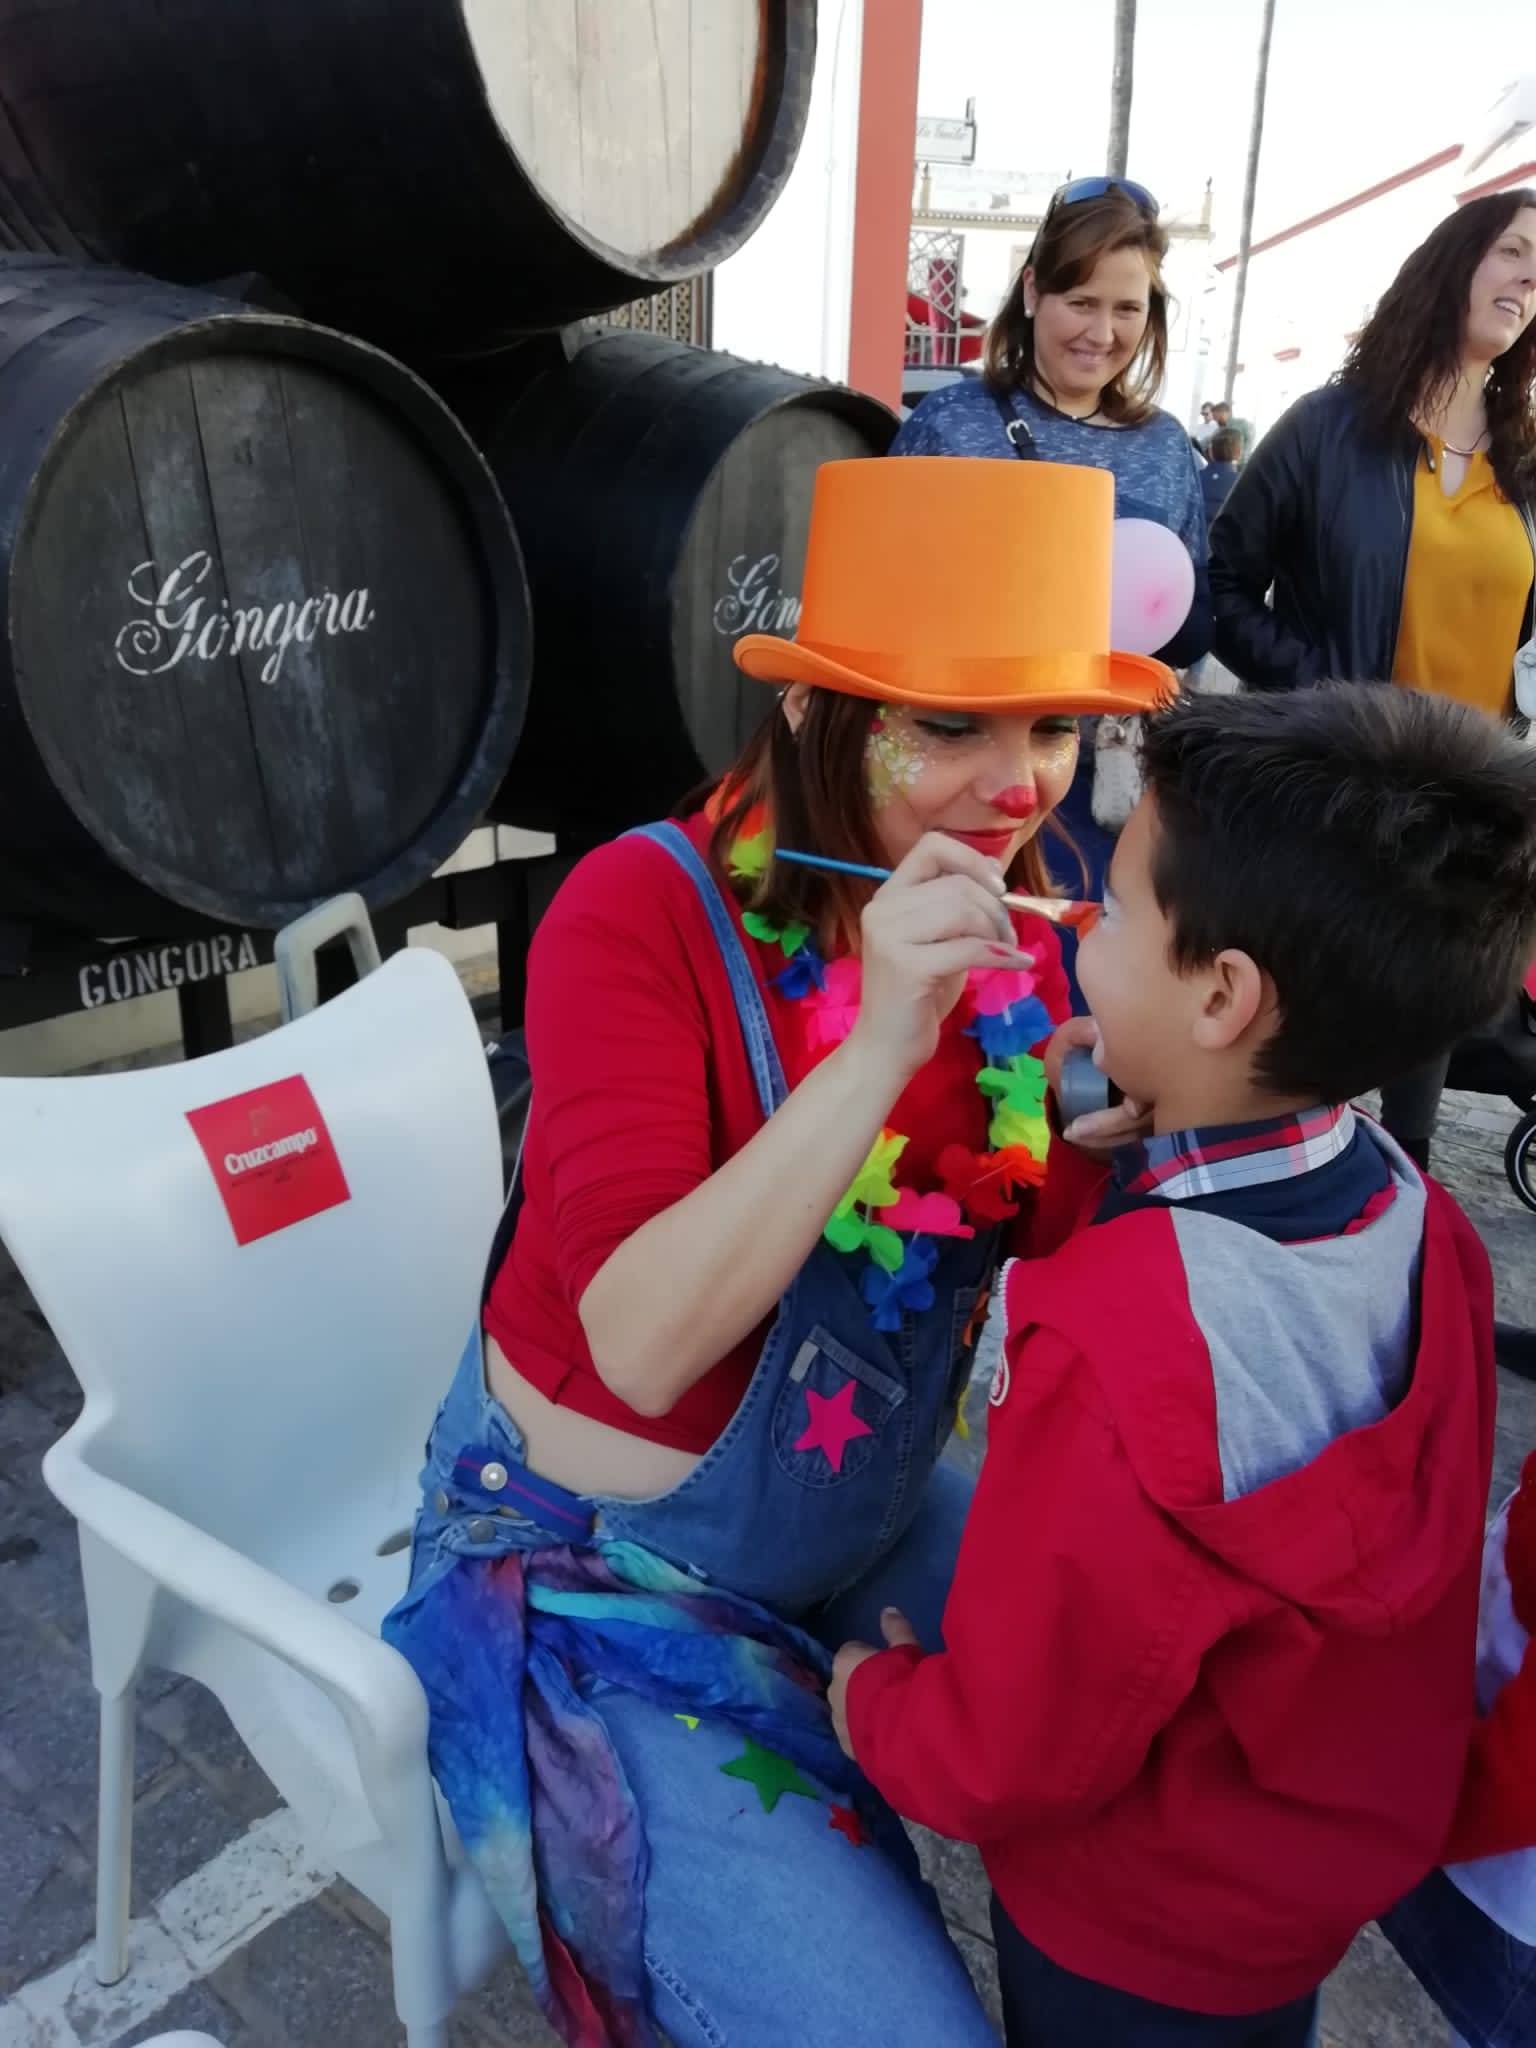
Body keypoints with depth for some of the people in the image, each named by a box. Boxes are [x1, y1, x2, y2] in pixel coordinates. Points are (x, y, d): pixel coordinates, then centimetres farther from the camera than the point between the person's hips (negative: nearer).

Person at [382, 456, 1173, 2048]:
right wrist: (880, 1044, -38)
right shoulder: (647, 911, -25)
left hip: (879, 1513, 6)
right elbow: (640, 1344, -31)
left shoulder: (1008, 923, -7)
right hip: (600, 1563, -5)